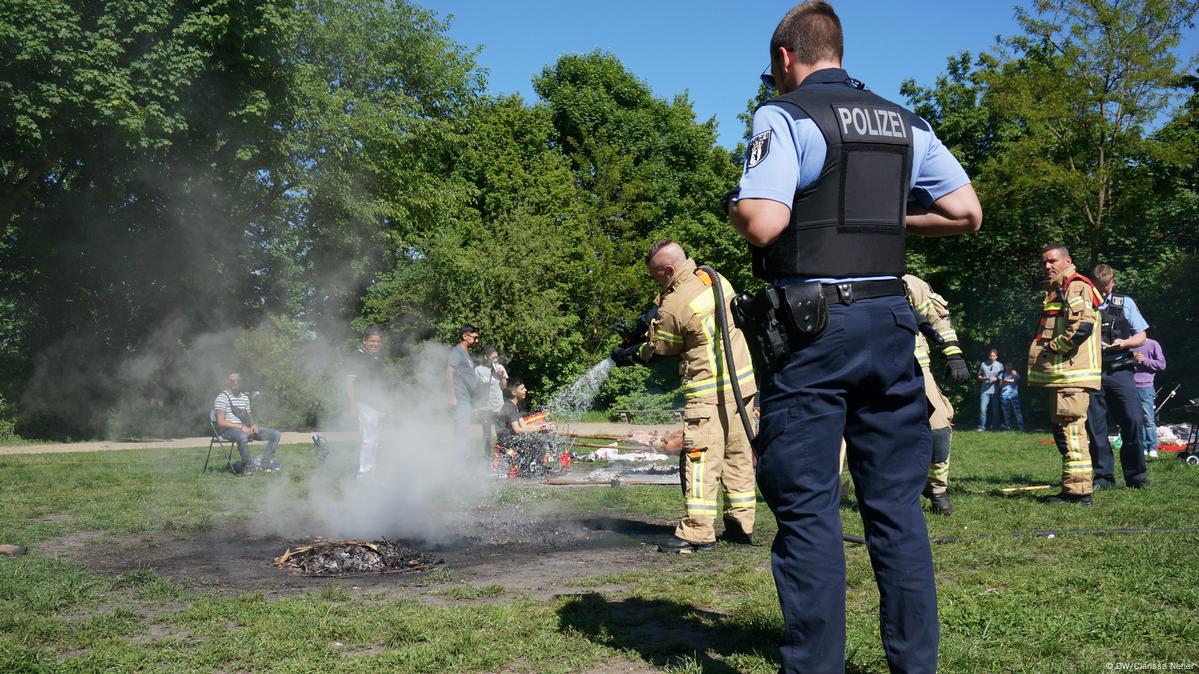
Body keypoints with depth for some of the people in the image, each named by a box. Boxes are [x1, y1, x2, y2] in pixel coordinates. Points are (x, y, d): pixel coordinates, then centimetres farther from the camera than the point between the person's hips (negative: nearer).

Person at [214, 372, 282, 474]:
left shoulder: (245, 396, 17)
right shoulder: (222, 397, -7)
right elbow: (221, 422, -14)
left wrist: (254, 425, -2)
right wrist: (241, 427, -21)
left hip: (245, 428, 8)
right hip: (228, 429, -7)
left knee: (276, 434, -3)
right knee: (243, 436, -44)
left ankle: (264, 464, -7)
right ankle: (248, 466, -23)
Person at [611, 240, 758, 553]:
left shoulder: (674, 307, -17)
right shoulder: (715, 278, 6)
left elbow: (656, 349, -1)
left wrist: (627, 355, 18)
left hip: (711, 390, -9)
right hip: (744, 380, 9)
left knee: (700, 458, -6)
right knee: (738, 454, 13)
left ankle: (697, 532, -7)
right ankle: (741, 525, 20)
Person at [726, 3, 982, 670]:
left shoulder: (785, 115, -4)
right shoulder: (905, 122, 14)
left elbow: (763, 224, -17)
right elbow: (967, 213, 12)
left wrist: (734, 203, 4)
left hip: (811, 326, -5)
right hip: (890, 320, 6)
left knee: (808, 506, 1)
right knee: (897, 502, 11)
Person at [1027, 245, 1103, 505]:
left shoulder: (1076, 287, -9)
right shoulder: (1058, 290, 23)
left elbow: (1083, 326, -24)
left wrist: (1053, 348, -15)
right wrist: (1043, 350, 15)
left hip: (1072, 374, -11)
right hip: (1062, 374, 11)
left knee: (1070, 429, -10)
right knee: (1063, 429, 14)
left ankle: (1078, 491, -8)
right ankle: (1073, 487, 21)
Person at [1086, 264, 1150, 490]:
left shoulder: (1125, 303, 10)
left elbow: (1142, 336, 12)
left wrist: (1124, 343, -8)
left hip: (1120, 371, 1)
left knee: (1134, 420, -7)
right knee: (1095, 426, 0)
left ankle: (1136, 477, 6)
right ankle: (1104, 477, 11)